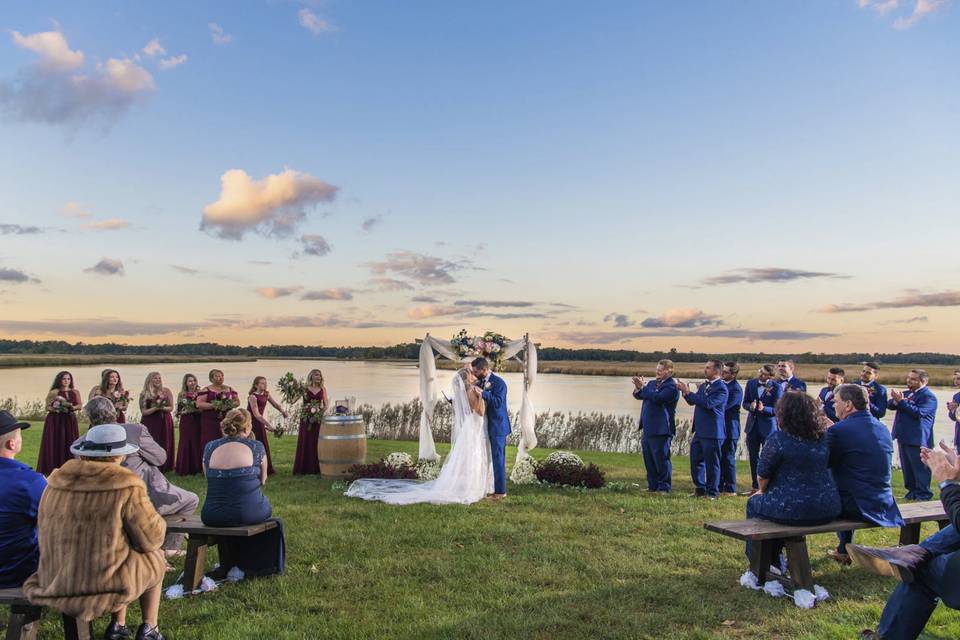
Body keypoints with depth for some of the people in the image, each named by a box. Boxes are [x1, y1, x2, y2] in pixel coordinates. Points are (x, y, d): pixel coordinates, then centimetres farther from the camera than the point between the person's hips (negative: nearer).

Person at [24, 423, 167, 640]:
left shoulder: (56, 483, 0)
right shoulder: (127, 487, -18)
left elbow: (49, 533, 15)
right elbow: (151, 539, -11)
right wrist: (157, 523, 12)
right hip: (106, 585, -6)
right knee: (154, 558, 25)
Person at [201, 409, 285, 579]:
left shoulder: (210, 447, 3)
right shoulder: (256, 446, -3)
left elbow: (209, 480, 12)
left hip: (212, 516, 3)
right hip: (248, 513, -3)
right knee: (265, 507, 31)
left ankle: (227, 565, 46)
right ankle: (249, 564, 42)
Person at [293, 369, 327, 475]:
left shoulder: (322, 389, 8)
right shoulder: (305, 389, 1)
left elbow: (326, 405, 8)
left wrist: (322, 411, -11)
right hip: (306, 418, -2)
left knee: (317, 442, 2)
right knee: (305, 442, 0)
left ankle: (316, 467, 8)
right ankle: (303, 468, 5)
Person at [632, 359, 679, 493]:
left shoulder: (671, 387, -11)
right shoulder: (652, 383, 16)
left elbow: (658, 398, -24)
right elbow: (638, 396, 16)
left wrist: (643, 387, -19)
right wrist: (638, 388, -6)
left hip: (661, 430, -8)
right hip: (647, 429, 8)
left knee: (661, 459, -3)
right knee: (649, 459, 12)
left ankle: (665, 487, 6)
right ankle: (652, 486, 21)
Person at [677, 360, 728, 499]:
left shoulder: (721, 388, -14)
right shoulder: (703, 385, 13)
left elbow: (708, 403, -25)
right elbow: (693, 401, 16)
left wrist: (688, 392, -22)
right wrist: (684, 391, -2)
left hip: (712, 432, -8)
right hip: (699, 430, 8)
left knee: (711, 463, 2)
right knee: (696, 461, 14)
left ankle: (713, 492, 14)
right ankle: (700, 489, 27)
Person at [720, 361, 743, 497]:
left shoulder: (736, 389, -17)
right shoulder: (722, 384, 9)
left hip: (730, 428, -8)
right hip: (719, 427, 8)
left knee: (728, 459, 0)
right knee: (719, 458, 13)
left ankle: (730, 489, 9)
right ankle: (719, 487, 22)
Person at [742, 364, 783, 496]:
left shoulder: (777, 388, -11)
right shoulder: (751, 383, 3)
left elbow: (776, 410, -12)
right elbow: (745, 403, 6)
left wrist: (763, 409, -30)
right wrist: (751, 406, -16)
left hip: (768, 426, -5)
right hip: (753, 425, 5)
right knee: (753, 457, 11)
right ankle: (755, 487, 22)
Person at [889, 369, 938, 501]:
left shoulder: (928, 396, -11)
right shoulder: (906, 393, 14)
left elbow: (918, 412, -23)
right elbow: (890, 406, 10)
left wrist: (901, 401, -22)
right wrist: (895, 400, -13)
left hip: (917, 439, -8)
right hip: (903, 436, 8)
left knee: (920, 468, -2)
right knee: (907, 467, 15)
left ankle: (924, 494, 7)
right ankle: (912, 491, 25)